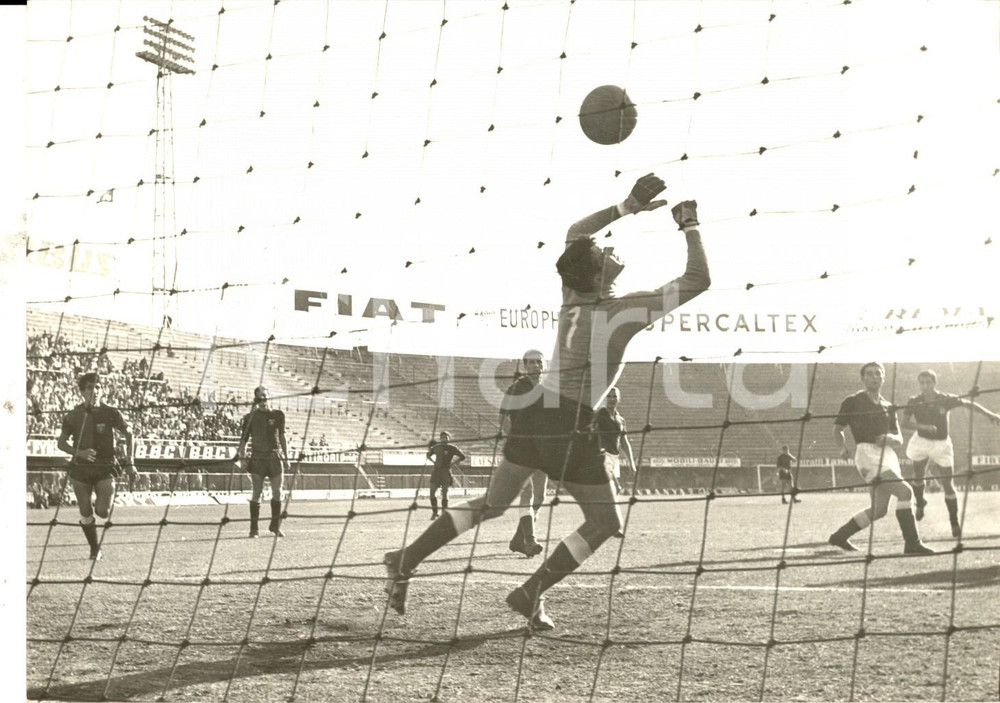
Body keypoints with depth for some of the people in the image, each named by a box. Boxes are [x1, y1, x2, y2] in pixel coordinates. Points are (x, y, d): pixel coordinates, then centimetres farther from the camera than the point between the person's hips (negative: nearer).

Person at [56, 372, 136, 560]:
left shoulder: (111, 413, -4)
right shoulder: (73, 416, -2)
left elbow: (128, 435, 7)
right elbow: (61, 443, 2)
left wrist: (129, 462, 1)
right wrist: (80, 452, -17)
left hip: (105, 468, -1)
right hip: (81, 469, 1)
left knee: (103, 512, -12)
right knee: (86, 514, 1)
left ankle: (96, 499, 25)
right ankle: (95, 549, 22)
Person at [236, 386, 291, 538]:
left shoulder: (278, 415, 8)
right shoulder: (251, 416, 4)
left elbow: (282, 437, 13)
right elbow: (244, 439, 4)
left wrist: (285, 458, 11)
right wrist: (242, 457, -7)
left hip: (275, 457, 2)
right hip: (257, 457, -2)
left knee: (277, 493, 2)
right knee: (256, 493, -3)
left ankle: (275, 525, 16)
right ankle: (254, 528, 0)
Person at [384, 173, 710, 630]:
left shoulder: (572, 297, 6)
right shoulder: (627, 310, -10)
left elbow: (575, 233, 24)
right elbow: (698, 281, -5)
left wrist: (628, 207, 19)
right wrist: (691, 228, 5)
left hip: (535, 409, 7)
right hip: (571, 424, -7)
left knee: (492, 504, 18)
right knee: (605, 522, 9)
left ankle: (407, 559, 14)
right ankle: (531, 593, 4)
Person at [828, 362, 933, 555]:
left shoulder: (887, 407, 20)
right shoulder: (853, 401, 6)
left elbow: (899, 440, 18)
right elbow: (837, 429, 8)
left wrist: (891, 438, -6)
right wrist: (843, 448, -12)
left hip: (888, 455, 7)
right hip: (867, 452, -7)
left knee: (879, 509, 5)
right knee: (904, 491, -21)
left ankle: (840, 535, 21)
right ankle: (912, 543, -18)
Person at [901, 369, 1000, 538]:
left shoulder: (946, 400, -14)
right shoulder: (914, 402, -14)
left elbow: (968, 404, -3)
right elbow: (905, 422, -21)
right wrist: (923, 426, -37)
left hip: (942, 444, -1)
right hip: (921, 441, 1)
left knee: (947, 484, -2)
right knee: (918, 476, 12)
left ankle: (955, 522, 8)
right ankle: (920, 503, 45)